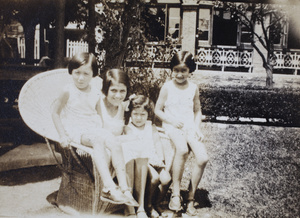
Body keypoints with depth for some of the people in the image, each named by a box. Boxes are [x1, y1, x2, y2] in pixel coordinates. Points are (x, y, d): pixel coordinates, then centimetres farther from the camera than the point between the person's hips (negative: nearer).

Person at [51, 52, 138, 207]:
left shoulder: (95, 93, 9)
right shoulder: (68, 91, -4)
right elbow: (55, 113, 0)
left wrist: (101, 130, 5)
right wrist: (62, 136, -8)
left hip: (94, 129, 5)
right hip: (75, 130, -5)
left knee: (115, 144, -23)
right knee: (98, 141, -36)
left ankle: (124, 188, -21)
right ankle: (109, 187, -42)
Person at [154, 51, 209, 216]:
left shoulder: (193, 88, 9)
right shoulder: (167, 87, 1)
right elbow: (158, 110, 4)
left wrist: (197, 128, 3)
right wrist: (171, 120, -12)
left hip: (190, 127, 4)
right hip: (172, 127, -3)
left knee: (203, 158, -21)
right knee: (182, 149, -37)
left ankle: (190, 196, -1)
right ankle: (175, 194, -23)